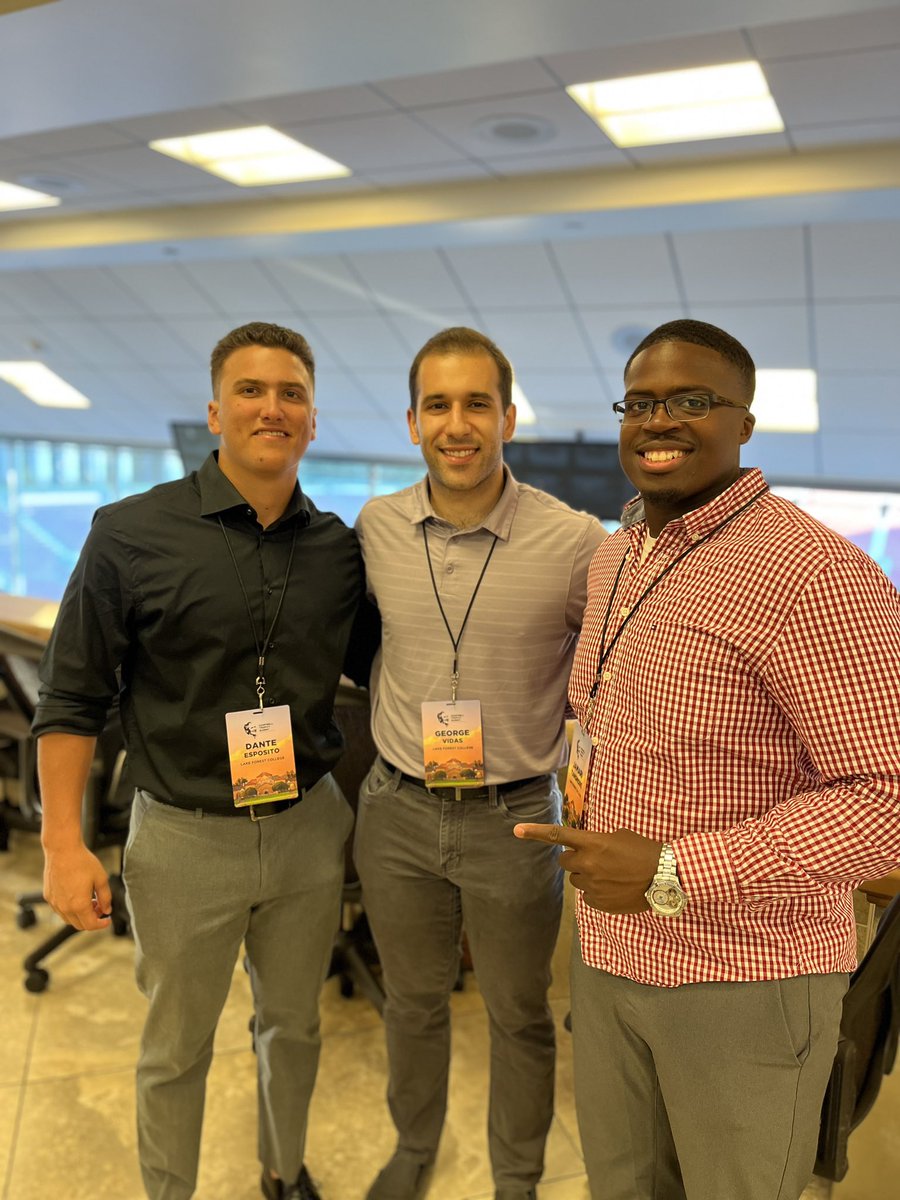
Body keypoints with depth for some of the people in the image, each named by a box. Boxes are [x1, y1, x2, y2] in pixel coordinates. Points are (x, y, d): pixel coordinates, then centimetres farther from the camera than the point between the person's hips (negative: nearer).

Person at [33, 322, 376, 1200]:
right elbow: (71, 698, -7)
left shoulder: (340, 548, -1)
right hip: (184, 836, -3)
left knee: (293, 1025, 23)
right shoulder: (132, 534, -10)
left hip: (307, 827, 3)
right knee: (175, 1049, 17)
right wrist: (63, 841, -10)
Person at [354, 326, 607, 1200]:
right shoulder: (375, 527, -5)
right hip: (396, 811, 3)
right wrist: (393, 736, 10)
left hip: (515, 820, -2)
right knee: (412, 1003, 23)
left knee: (518, 1017, 18)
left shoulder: (574, 543, -15)